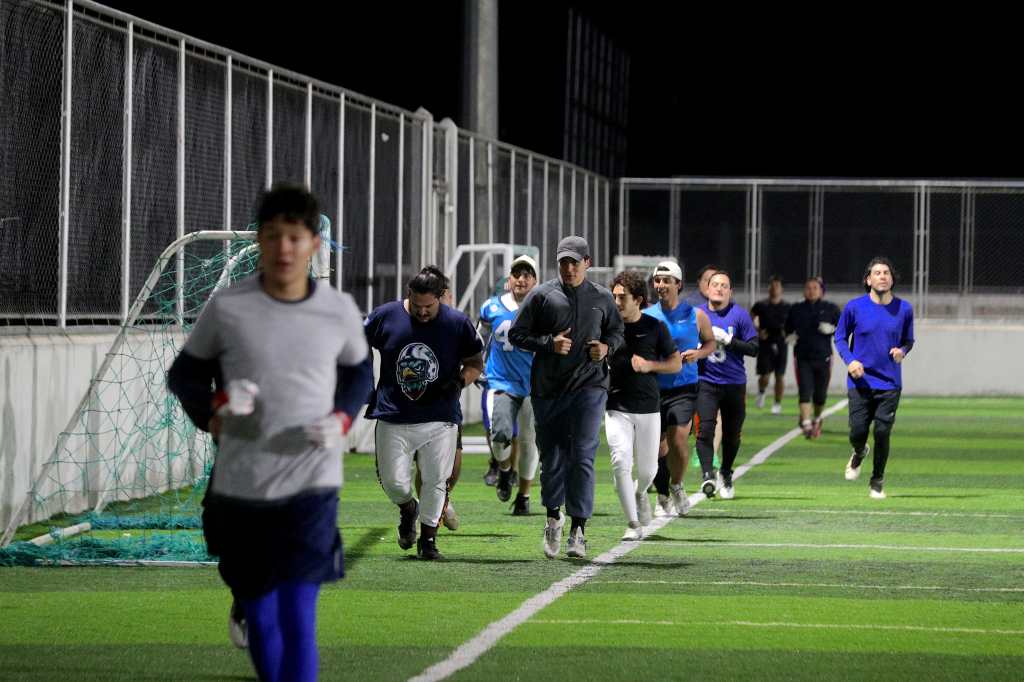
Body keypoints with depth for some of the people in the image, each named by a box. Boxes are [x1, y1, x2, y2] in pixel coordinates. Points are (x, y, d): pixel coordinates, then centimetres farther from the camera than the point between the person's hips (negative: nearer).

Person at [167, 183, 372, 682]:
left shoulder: (340, 311, -1)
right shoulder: (226, 307, -4)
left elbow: (358, 373, 17)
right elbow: (184, 373, 7)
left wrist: (342, 420, -3)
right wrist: (214, 407, -14)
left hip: (311, 485, -1)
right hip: (239, 486, 1)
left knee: (298, 622, -10)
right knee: (260, 618, 10)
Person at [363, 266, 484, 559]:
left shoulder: (457, 323, -3)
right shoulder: (385, 316, -3)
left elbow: (476, 363, 8)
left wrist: (460, 382, -12)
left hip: (440, 419, 0)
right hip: (393, 418, 0)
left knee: (436, 482, 1)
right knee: (393, 481, -3)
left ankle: (428, 536, 20)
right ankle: (408, 508, 31)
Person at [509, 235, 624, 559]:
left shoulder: (602, 298, 8)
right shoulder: (541, 295, 2)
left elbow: (616, 331, 22)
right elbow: (516, 334, 3)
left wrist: (607, 347, -1)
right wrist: (549, 343, -13)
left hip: (589, 386, 0)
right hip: (548, 387, 0)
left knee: (583, 456, -11)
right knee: (552, 456, 8)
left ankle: (578, 528, -10)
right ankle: (553, 517, 30)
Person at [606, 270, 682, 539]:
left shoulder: (655, 327, -1)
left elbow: (676, 364, 5)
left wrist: (649, 365, -12)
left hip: (648, 408, 0)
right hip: (616, 408, 0)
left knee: (648, 469, 6)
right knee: (621, 462, -16)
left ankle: (640, 492, 43)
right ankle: (633, 525, -9)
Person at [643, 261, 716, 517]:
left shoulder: (695, 316, 1)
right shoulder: (645, 316, 4)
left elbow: (710, 342, 14)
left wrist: (698, 353, -7)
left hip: (684, 387, -2)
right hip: (653, 388, 2)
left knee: (678, 440, -17)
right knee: (658, 446, 5)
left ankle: (676, 485, 9)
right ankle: (663, 496, 22)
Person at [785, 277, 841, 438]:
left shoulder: (831, 309, 3)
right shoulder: (796, 310, 7)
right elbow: (787, 329, 18)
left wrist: (832, 329, -14)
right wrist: (790, 336, -3)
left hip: (823, 357, 0)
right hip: (802, 357, 0)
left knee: (820, 395, 9)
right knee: (805, 391, -14)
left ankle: (817, 419, 35)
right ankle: (806, 424, -18)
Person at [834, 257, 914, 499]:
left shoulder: (904, 309, 2)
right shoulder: (854, 307, -3)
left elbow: (908, 340, 15)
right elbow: (840, 337, 7)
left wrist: (902, 351, -8)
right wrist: (850, 360, -10)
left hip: (889, 383, 1)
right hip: (860, 381, -1)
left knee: (883, 434, -4)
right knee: (857, 432, -5)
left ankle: (877, 482, 17)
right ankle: (859, 453, 33)